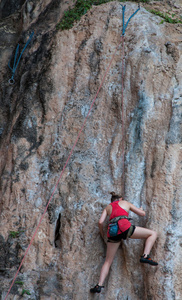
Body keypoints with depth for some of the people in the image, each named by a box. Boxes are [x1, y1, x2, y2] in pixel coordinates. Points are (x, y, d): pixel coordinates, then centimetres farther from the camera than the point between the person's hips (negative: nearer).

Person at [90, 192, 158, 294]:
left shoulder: (108, 207, 29)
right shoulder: (126, 203, 25)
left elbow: (100, 222, 14)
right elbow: (143, 214, 25)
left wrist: (102, 232, 33)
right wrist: (141, 209, 49)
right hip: (124, 227, -4)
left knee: (108, 261, 14)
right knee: (153, 233, 8)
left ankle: (99, 285, 2)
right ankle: (145, 256, -11)